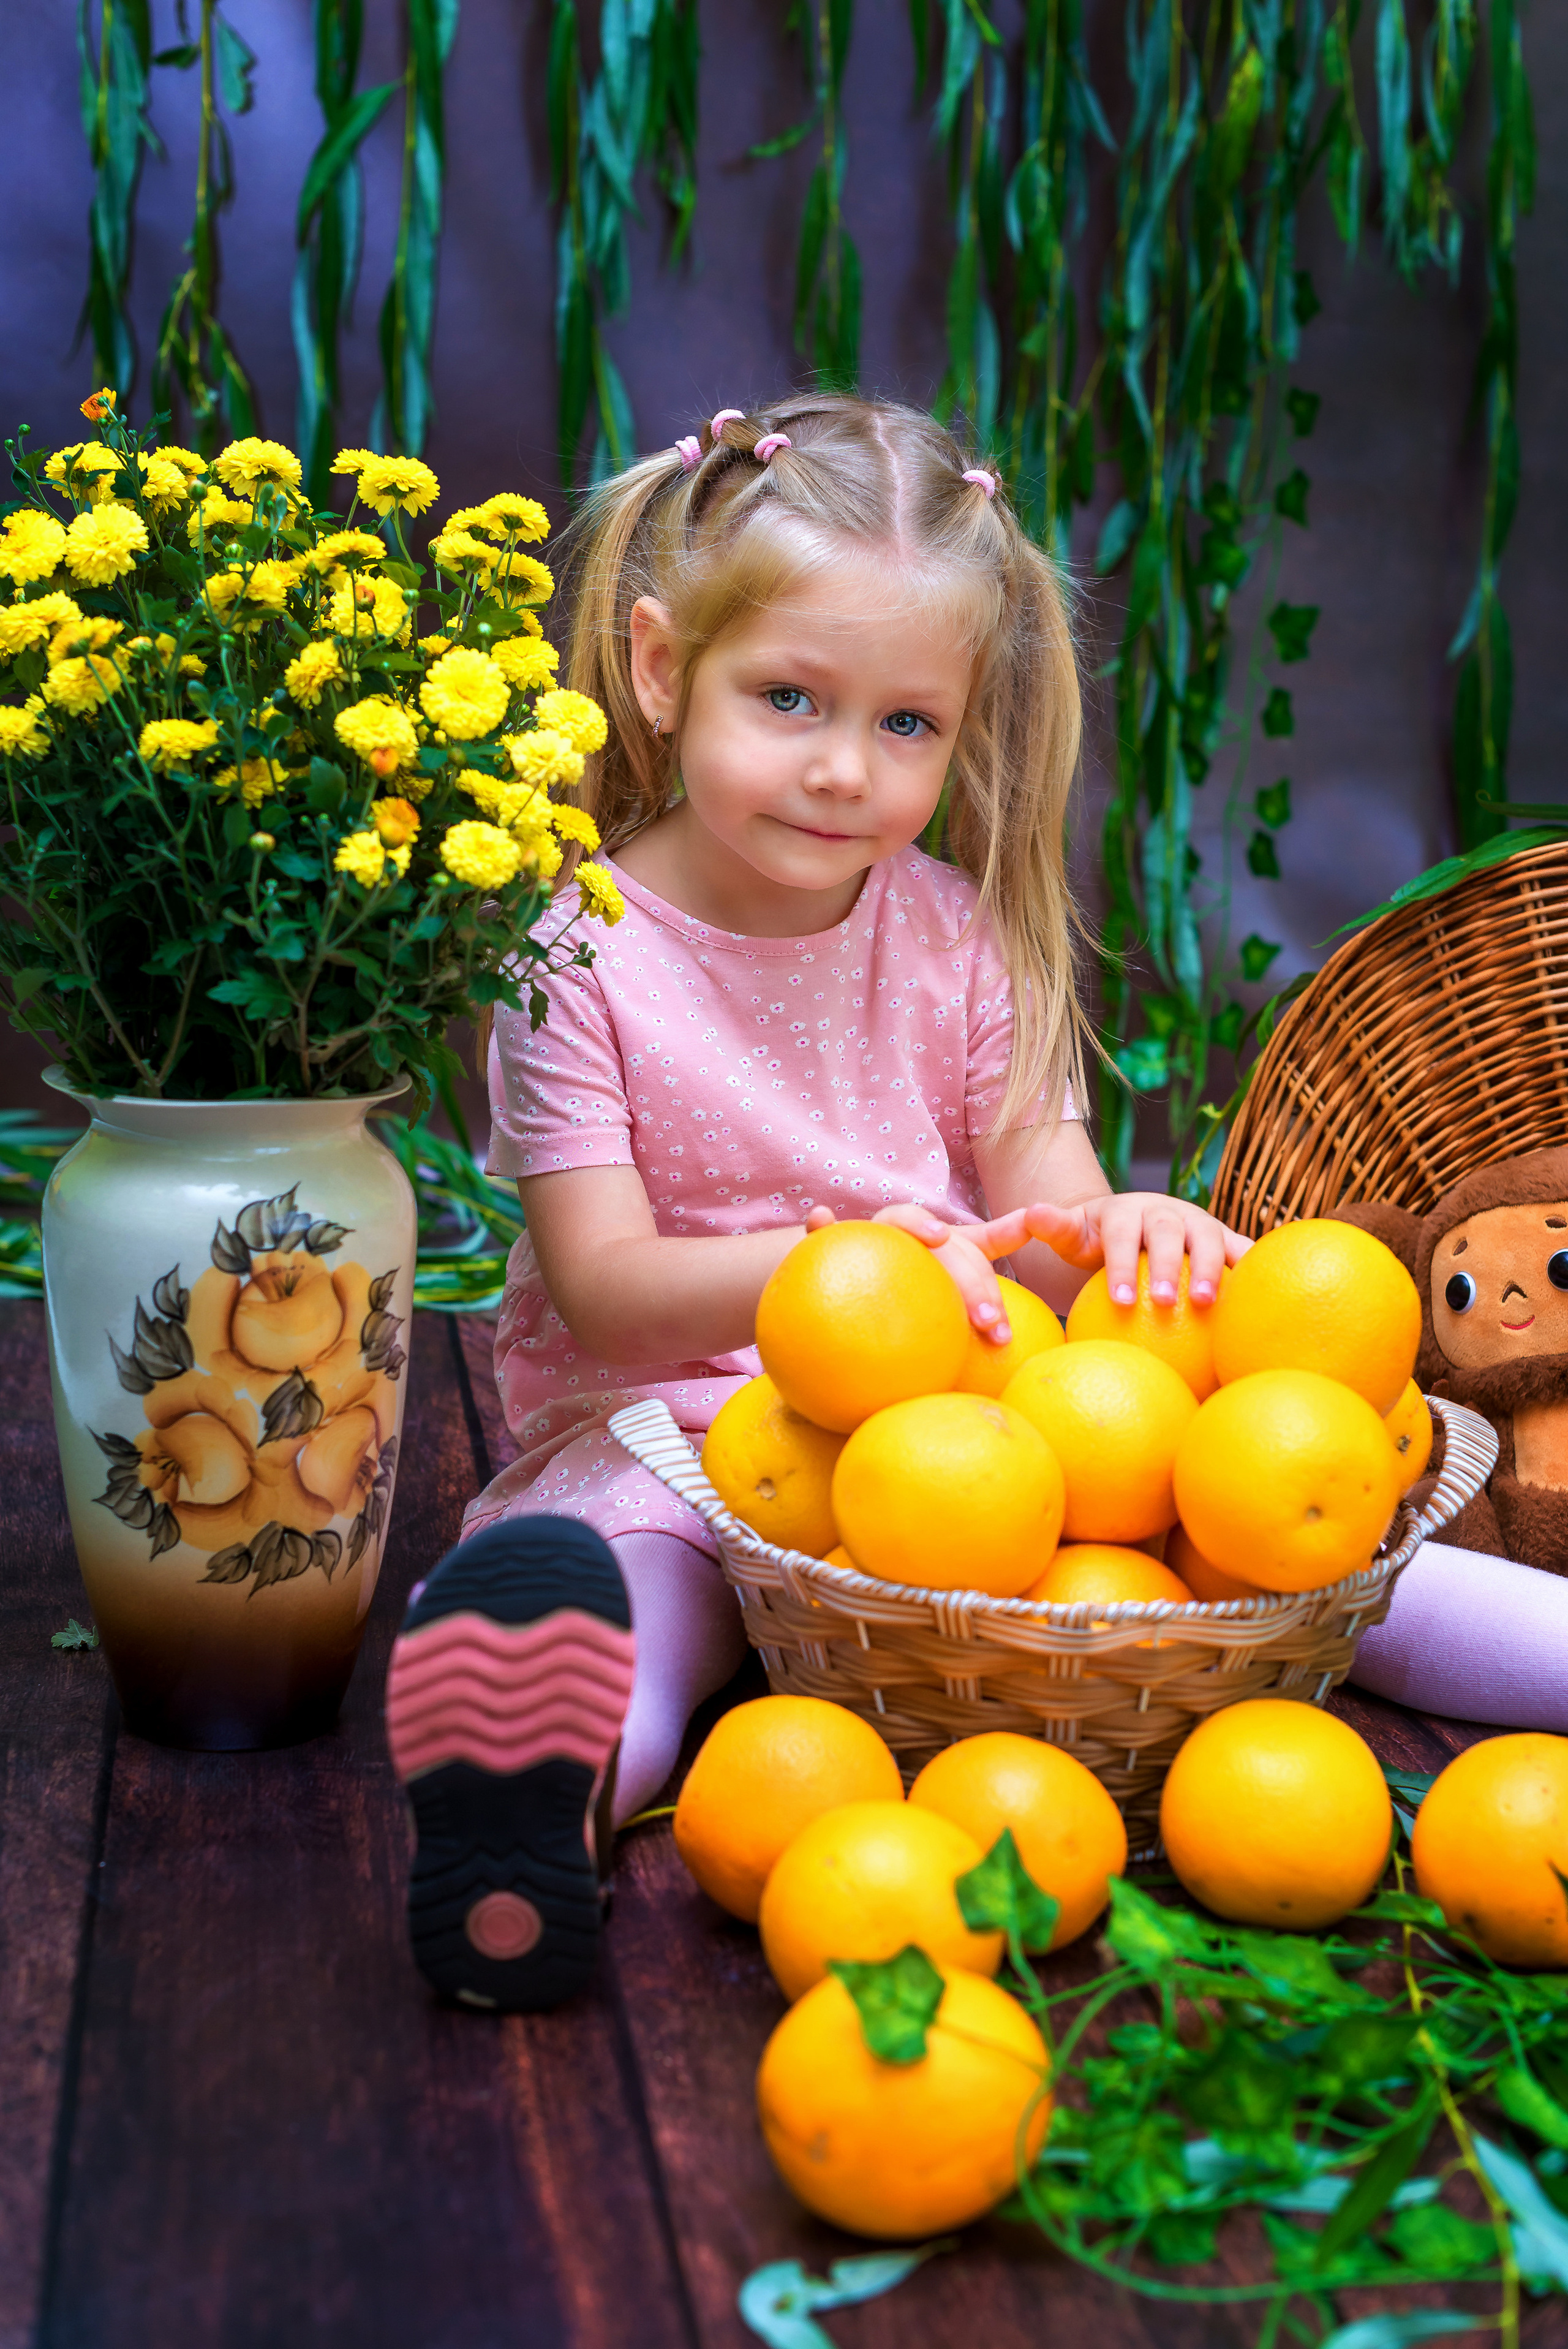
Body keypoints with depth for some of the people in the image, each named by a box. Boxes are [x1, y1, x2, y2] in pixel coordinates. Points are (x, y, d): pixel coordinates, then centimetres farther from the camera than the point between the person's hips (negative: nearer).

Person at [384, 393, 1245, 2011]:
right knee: (578, 1587, -38)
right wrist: (827, 1271, -33)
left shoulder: (961, 936, 6)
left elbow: (1044, 1208, 3)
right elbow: (603, 1295, -13)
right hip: (662, 1438, -4)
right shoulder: (577, 954, -6)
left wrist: (1115, 1233, -23)